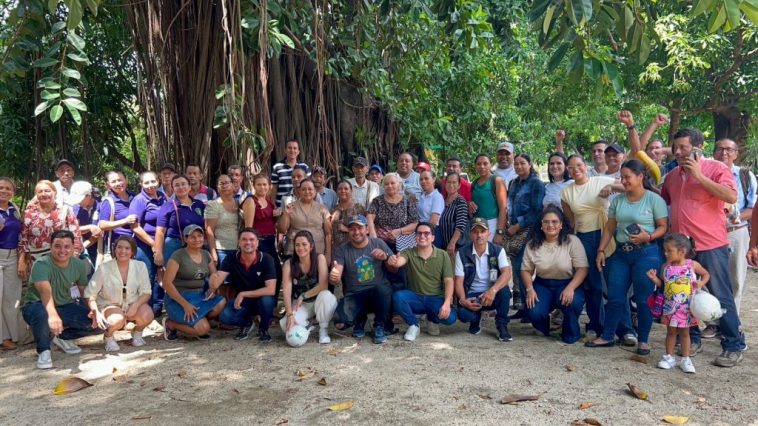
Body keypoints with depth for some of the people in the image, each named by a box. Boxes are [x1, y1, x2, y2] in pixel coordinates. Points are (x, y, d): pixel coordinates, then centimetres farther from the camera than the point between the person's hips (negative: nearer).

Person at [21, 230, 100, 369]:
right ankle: (43, 350, -12)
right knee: (42, 315, -41)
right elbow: (45, 291, -43)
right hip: (37, 305, -5)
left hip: (65, 306, 5)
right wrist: (53, 315, -61)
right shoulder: (41, 264, -25)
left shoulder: (79, 265, -7)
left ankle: (60, 337, 10)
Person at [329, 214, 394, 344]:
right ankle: (360, 322, 13)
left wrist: (385, 257, -15)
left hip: (379, 292, 0)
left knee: (381, 289, -37)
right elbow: (337, 278, -12)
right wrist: (333, 277, -37)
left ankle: (380, 326, -6)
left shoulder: (379, 243, 3)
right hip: (354, 295, 0)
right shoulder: (342, 250, 0)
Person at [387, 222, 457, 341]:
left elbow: (448, 281, -9)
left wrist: (447, 303, -23)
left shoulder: (443, 255, -3)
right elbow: (399, 262, -26)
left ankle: (432, 318, 11)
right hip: (415, 297, 0)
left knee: (450, 318, -28)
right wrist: (393, 261, -52)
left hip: (436, 299, 0)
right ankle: (413, 325, -2)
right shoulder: (409, 253, -4)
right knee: (397, 297, -30)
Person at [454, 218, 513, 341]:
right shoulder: (462, 253, -4)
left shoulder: (498, 251, -5)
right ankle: (476, 320, 9)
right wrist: (463, 300, -26)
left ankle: (502, 325, -8)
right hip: (471, 295, 0)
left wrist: (493, 290, -38)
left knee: (504, 290, -33)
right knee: (463, 313, -32)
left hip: (492, 294, 0)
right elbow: (459, 281, -7)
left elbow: (506, 273, -20)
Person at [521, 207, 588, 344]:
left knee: (571, 301, -36)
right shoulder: (533, 244, 0)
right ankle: (544, 328, 17)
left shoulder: (572, 241, -9)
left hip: (568, 284, -2)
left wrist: (570, 288, -28)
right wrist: (530, 289, -14)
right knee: (533, 313, -24)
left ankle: (571, 332, -2)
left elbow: (582, 269, -13)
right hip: (543, 285, 2)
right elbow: (526, 270, 4)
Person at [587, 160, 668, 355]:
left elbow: (663, 227, -6)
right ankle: (607, 336, 18)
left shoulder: (654, 199, -6)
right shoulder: (617, 200, 9)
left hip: (646, 253, -5)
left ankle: (643, 340, 15)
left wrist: (648, 237, -23)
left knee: (643, 299, 1)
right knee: (614, 297, 7)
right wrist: (601, 250, 5)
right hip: (621, 252, 5)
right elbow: (609, 228, 11)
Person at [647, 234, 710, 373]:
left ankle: (685, 359, 19)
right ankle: (669, 357, 21)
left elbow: (706, 274, 7)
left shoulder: (693, 265, -9)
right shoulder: (666, 267, -4)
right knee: (671, 331, 10)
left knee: (684, 332, 9)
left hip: (687, 306, -2)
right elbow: (662, 284, 4)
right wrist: (654, 278, -14)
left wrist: (701, 283, -11)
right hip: (670, 306, 2)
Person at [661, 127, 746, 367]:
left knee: (721, 297, 2)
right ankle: (692, 340, 25)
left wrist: (700, 176, -20)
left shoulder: (716, 169, -5)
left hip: (711, 246, -6)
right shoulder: (672, 175, 12)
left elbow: (732, 197, -21)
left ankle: (734, 347, 13)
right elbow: (662, 201, 26)